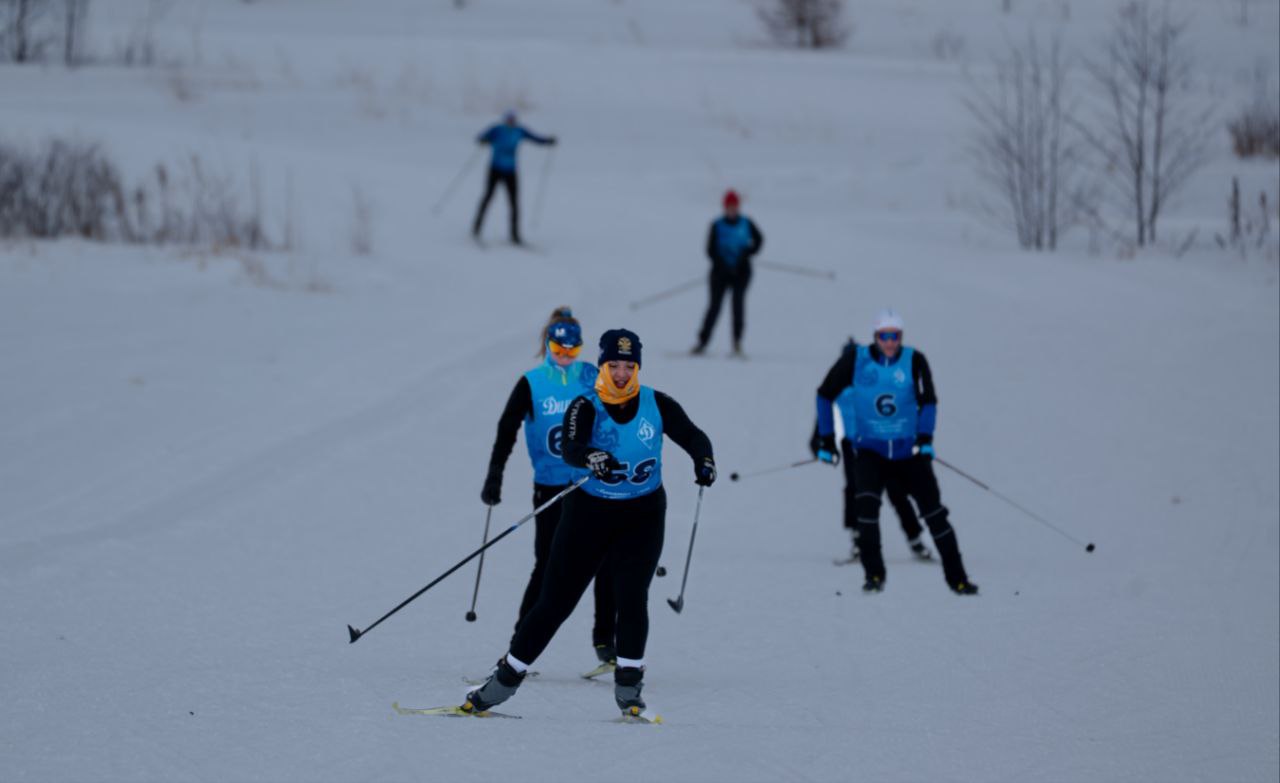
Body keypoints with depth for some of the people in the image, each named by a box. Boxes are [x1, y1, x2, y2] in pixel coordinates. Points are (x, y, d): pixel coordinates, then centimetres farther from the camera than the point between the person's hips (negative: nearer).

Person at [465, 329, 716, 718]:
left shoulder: (657, 405, -6)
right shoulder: (586, 408, -14)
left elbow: (692, 436, -4)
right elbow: (570, 449, -30)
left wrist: (704, 460, -27)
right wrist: (593, 457, -53)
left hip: (643, 515, 1)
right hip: (590, 513, -1)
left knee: (632, 598, -14)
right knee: (555, 601, 1)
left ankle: (629, 688, -2)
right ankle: (504, 681, 10)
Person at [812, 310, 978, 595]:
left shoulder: (914, 361, -7)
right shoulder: (856, 360, -6)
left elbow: (928, 400, -11)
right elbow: (826, 394, 5)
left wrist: (925, 438, -26)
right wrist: (826, 439, 3)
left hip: (908, 451, 1)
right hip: (871, 451, -1)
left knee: (934, 512, -2)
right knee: (867, 503, -25)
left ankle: (956, 578, 10)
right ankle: (874, 574, -14)